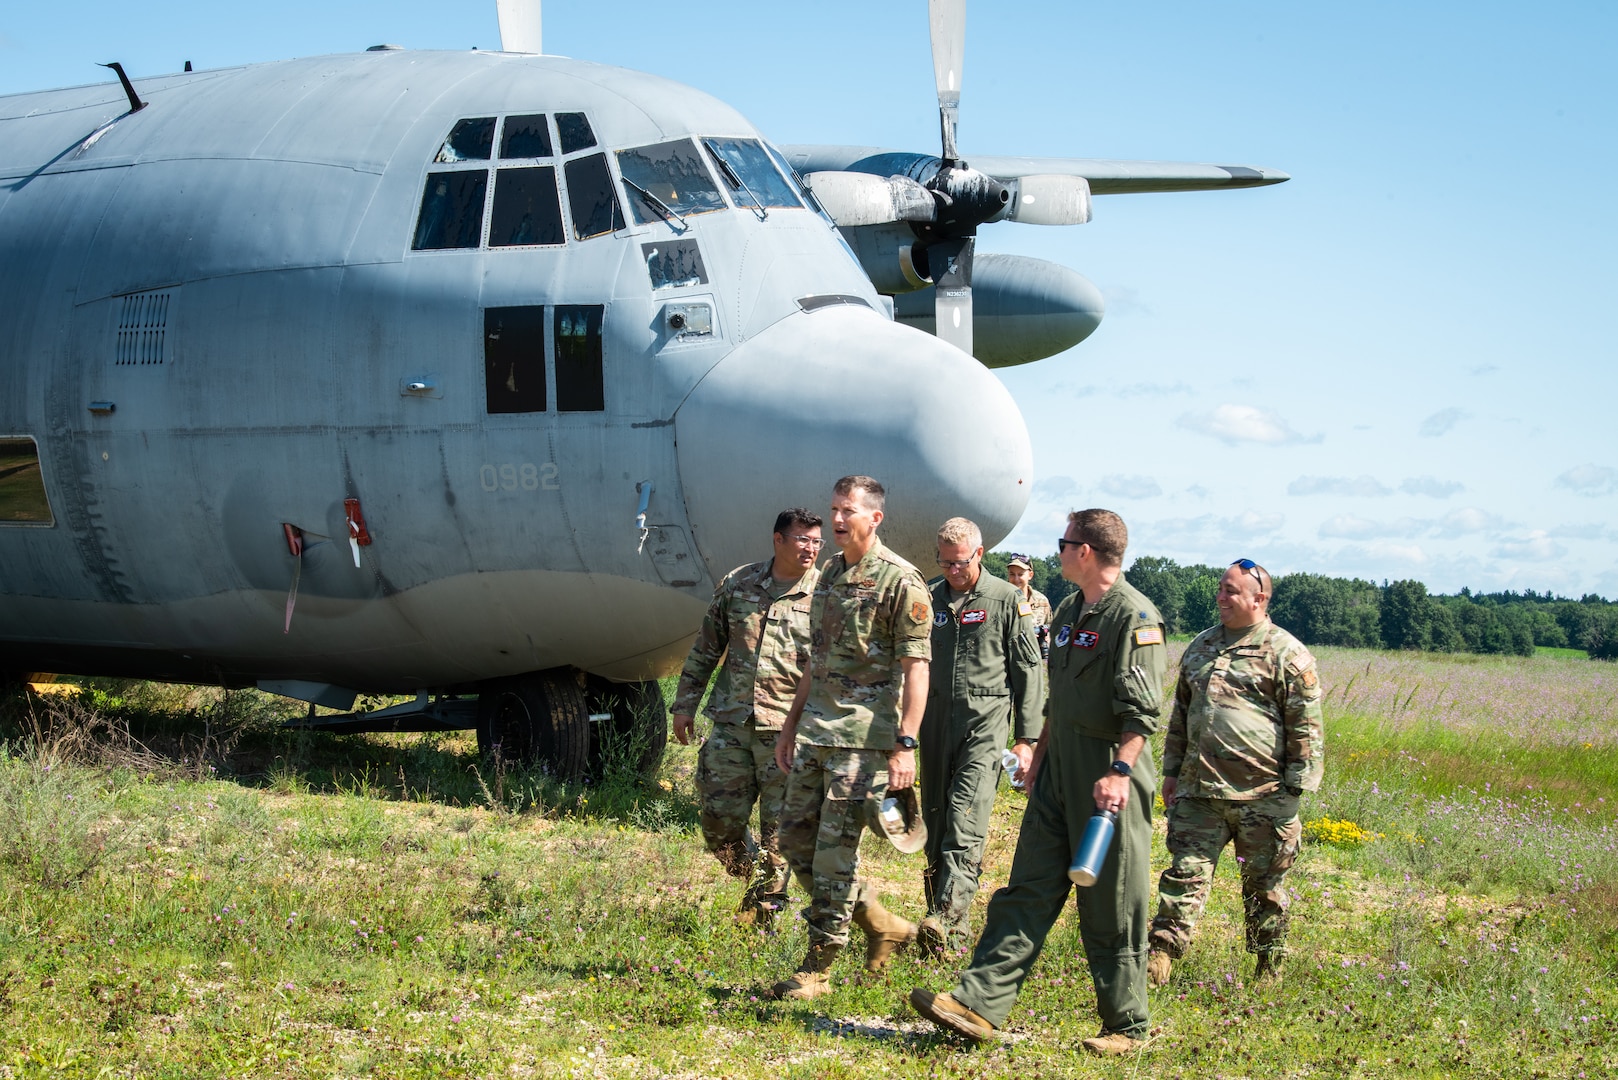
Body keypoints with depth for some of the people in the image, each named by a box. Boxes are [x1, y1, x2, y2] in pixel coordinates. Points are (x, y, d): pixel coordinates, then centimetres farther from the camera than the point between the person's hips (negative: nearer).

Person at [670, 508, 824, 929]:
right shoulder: (738, 584, 7)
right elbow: (706, 647, 15)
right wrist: (685, 702, 13)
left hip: (788, 726, -3)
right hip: (732, 721, 3)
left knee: (779, 826, 1)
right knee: (718, 817, 4)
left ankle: (763, 907, 16)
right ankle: (752, 875, 32)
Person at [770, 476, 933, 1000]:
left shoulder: (900, 582, -10)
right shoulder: (830, 575, 15)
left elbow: (916, 669, -13)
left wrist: (905, 744, -19)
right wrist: (792, 725, 20)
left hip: (864, 734, -8)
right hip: (816, 730, 9)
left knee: (836, 849, -6)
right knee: (796, 837, 10)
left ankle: (818, 967, 3)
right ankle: (882, 925, 23)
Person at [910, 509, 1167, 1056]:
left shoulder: (1135, 616, -12)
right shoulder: (1068, 611, 16)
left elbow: (1143, 709, -20)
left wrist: (1120, 771, -28)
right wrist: (1039, 758, 23)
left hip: (1108, 775, -8)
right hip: (1060, 769, 8)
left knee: (1111, 907, -1)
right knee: (1029, 889, 3)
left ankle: (1125, 1025, 10)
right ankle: (979, 1002, -1)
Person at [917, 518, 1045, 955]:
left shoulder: (1008, 601, 0)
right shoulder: (930, 600, 11)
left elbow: (1029, 671, 1)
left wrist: (1027, 738, -3)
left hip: (985, 721, -5)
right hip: (936, 720, 5)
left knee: (965, 819, -17)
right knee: (935, 821, 6)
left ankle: (945, 917, -26)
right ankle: (953, 928, 15)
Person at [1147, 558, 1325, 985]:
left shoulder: (1287, 654, -5)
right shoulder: (1201, 646, 14)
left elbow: (1305, 727, -5)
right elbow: (1181, 713, 23)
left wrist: (1295, 789, -9)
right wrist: (1172, 770, 20)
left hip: (1262, 796, -4)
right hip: (1199, 790, 4)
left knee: (1264, 884, 8)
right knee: (1186, 871, -3)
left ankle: (1269, 967, 20)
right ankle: (1162, 953, -5)